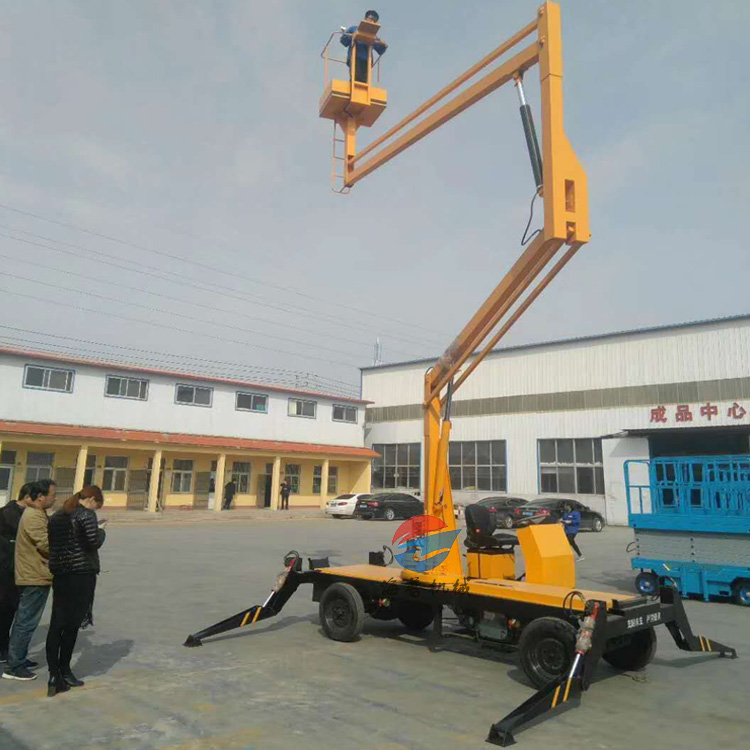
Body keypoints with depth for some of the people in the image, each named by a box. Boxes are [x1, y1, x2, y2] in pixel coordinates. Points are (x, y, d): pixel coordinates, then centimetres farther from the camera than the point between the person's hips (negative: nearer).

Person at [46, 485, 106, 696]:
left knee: (56, 624, 6)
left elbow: (51, 542, 13)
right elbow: (94, 542, -17)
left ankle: (54, 674, 5)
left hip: (59, 573, 7)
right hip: (82, 573, -7)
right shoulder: (86, 514, -10)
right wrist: (101, 530, 1)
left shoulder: (57, 515, 14)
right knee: (72, 624, 4)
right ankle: (64, 670, 11)